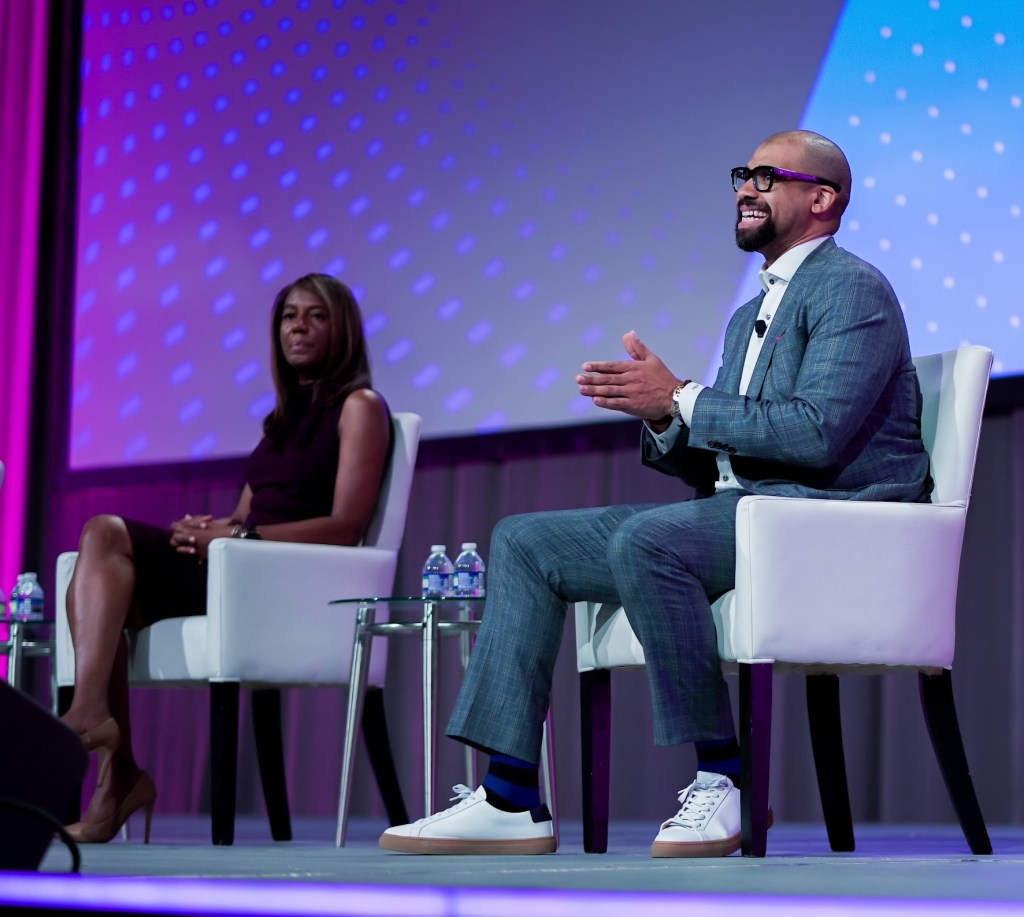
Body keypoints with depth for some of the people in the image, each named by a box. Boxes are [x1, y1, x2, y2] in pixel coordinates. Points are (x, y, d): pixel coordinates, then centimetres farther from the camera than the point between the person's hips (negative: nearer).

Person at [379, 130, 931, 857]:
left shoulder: (854, 289, -6)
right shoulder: (752, 315, 25)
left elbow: (817, 432, -20)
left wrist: (681, 399, -15)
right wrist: (659, 417, -1)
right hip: (737, 511, 10)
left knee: (645, 541, -36)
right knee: (523, 542, -1)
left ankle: (723, 778, -22)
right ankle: (511, 799, -10)